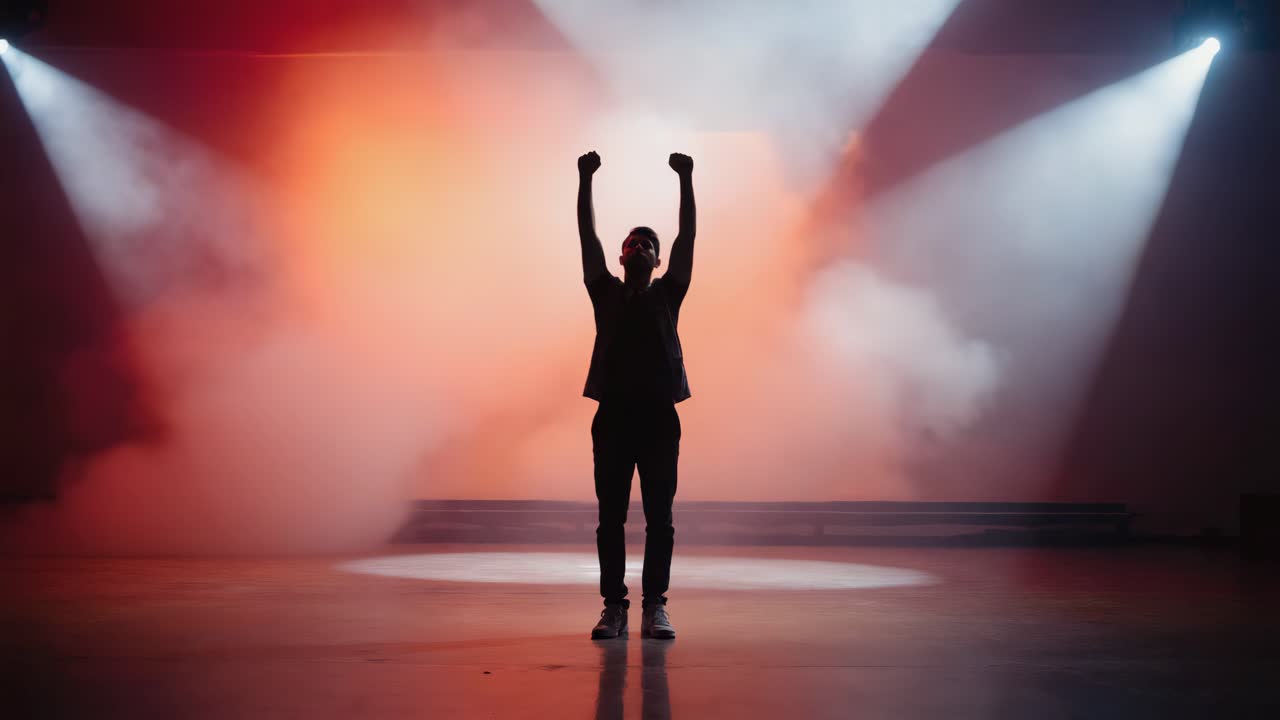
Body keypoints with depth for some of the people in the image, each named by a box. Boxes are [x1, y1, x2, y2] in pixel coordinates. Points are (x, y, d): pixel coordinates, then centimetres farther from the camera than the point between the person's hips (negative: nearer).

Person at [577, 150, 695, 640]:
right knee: (611, 517, 1)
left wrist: (686, 179, -1)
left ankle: (655, 607, 5)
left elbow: (688, 236, 5)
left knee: (659, 517, 0)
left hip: (658, 414, 0)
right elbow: (587, 237, 8)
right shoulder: (605, 292, 14)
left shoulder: (667, 293, 13)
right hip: (613, 413, 0)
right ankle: (613, 606, 7)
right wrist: (585, 181, 1)